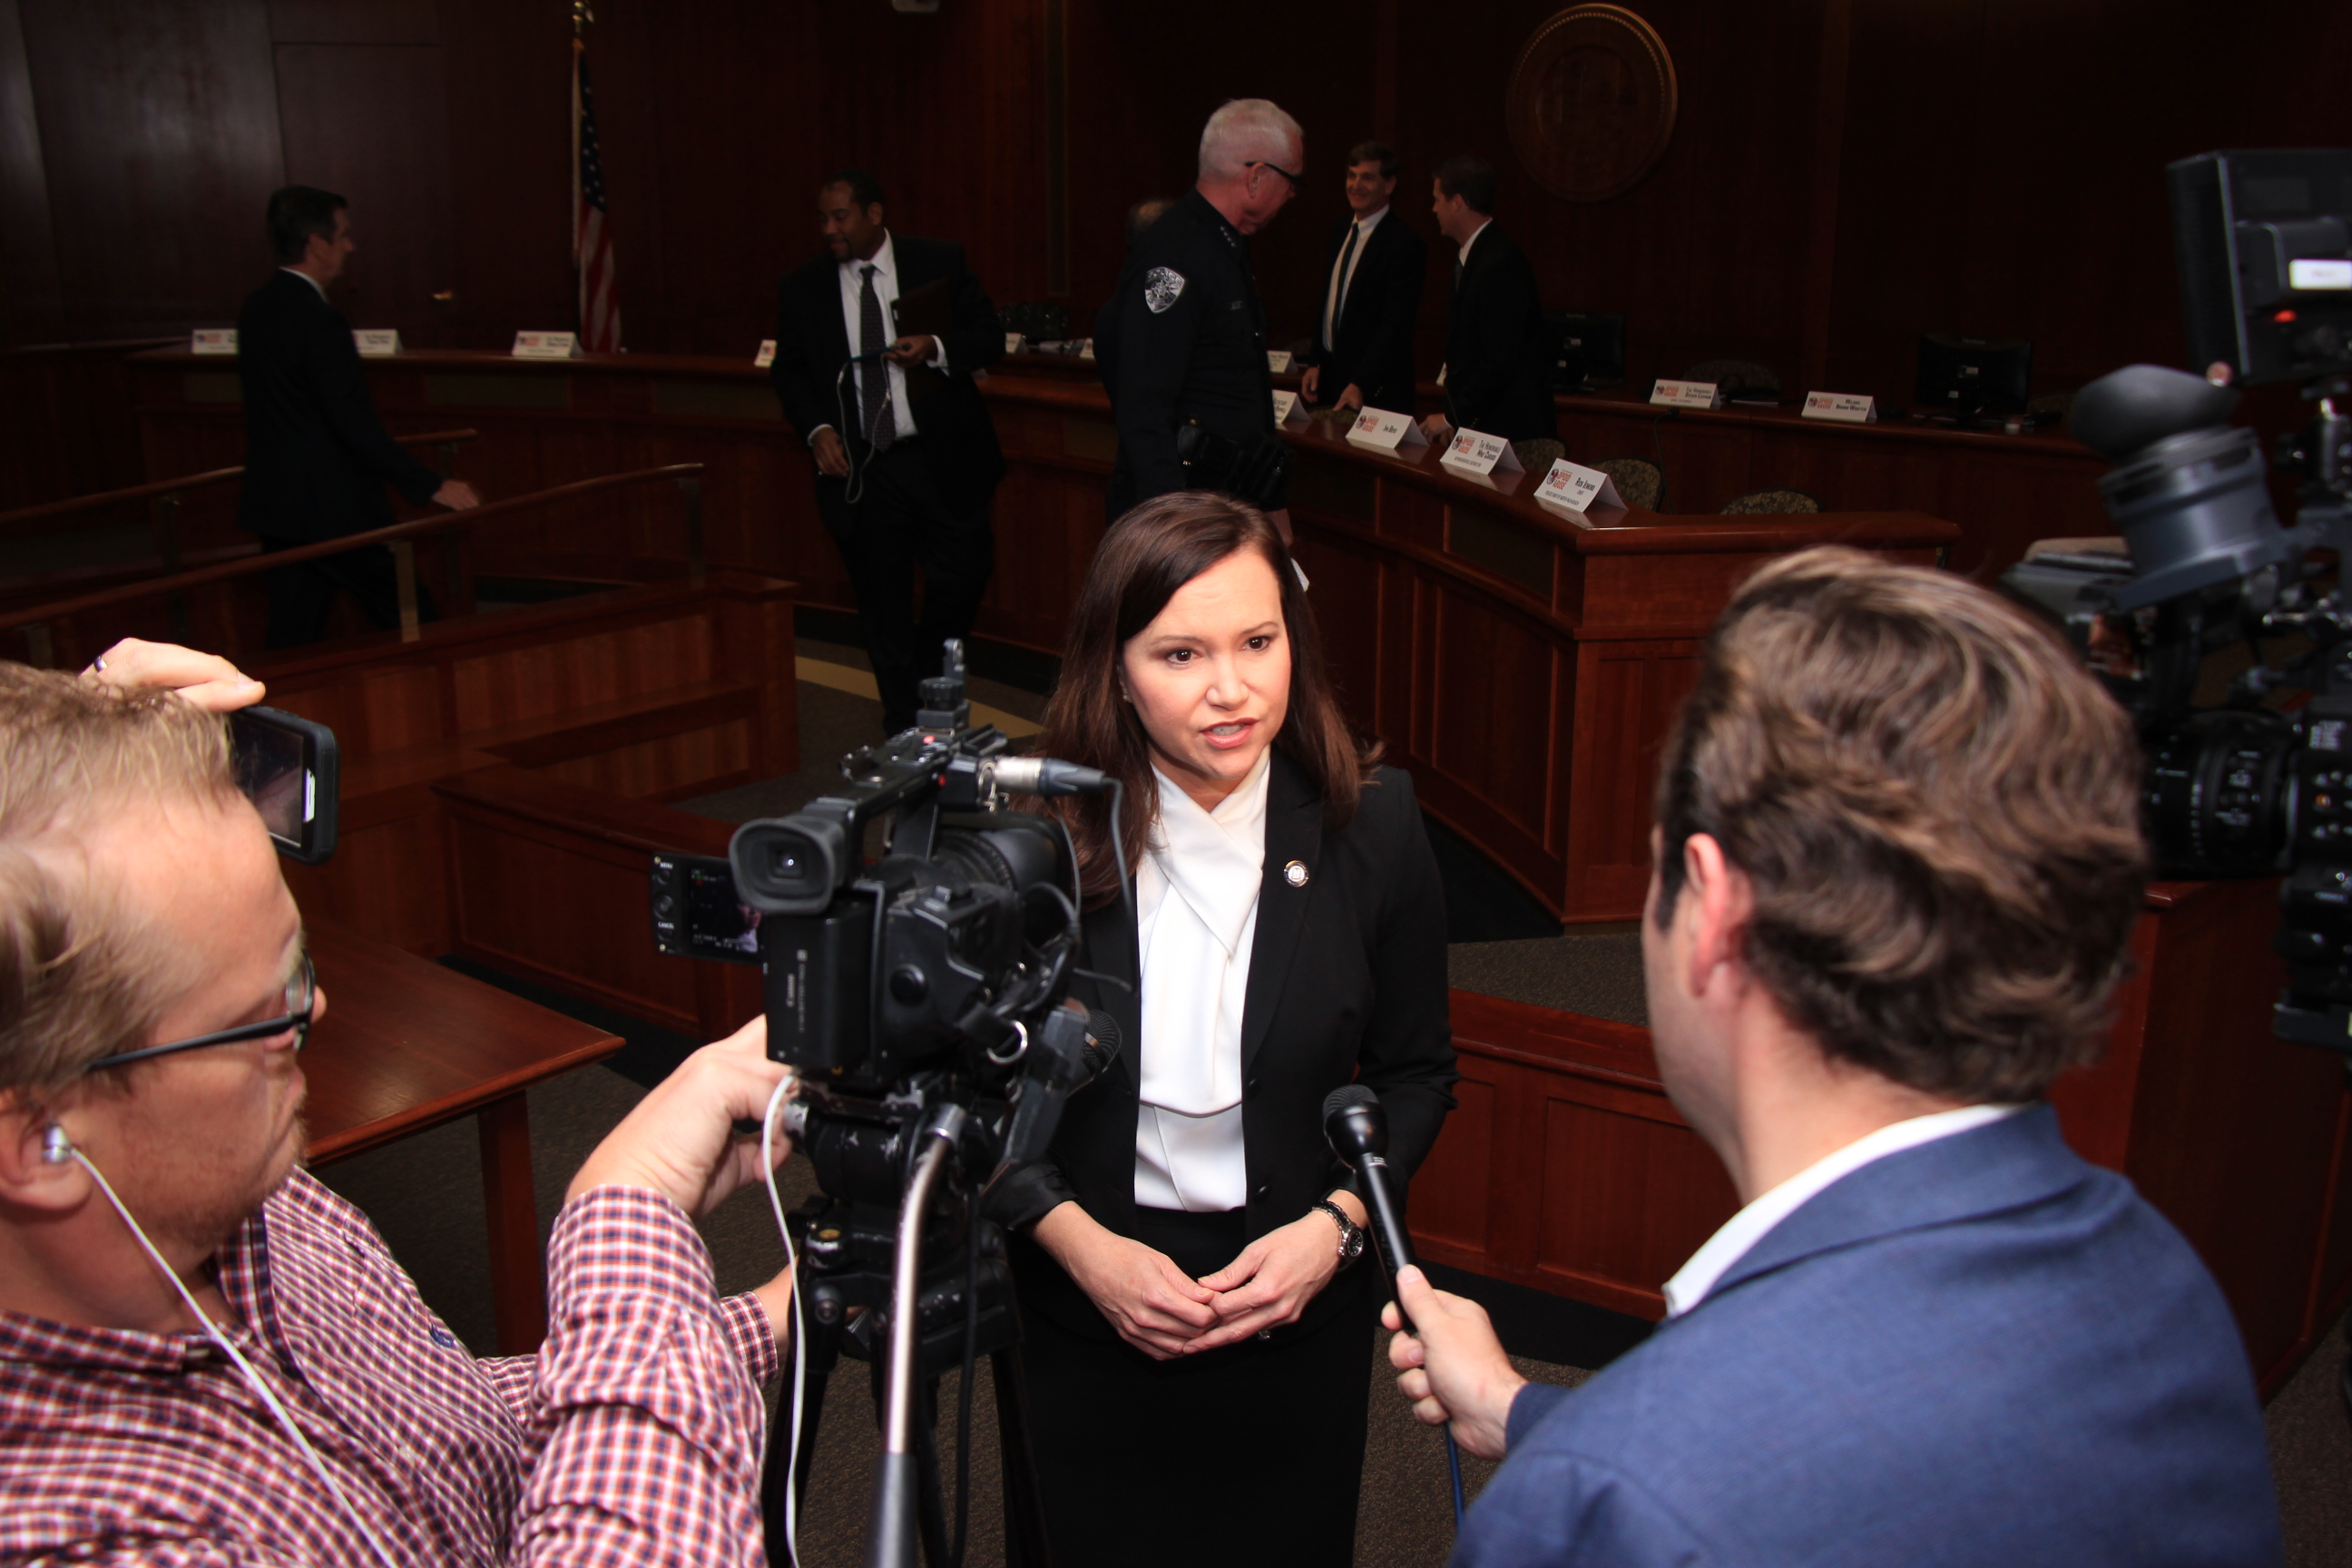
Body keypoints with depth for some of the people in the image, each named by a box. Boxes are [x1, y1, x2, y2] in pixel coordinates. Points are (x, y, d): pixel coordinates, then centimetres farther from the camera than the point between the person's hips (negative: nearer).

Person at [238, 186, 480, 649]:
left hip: (275, 505, 9)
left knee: (292, 641, 11)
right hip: (330, 508, -9)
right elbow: (356, 425, -22)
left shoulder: (256, 310, 8)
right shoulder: (320, 321, -19)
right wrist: (431, 486, -18)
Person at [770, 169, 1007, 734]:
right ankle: (903, 727, 20)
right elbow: (789, 371, 12)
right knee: (882, 605, 6)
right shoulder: (802, 290, 6)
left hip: (941, 460, -1)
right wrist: (817, 429, -6)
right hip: (859, 470, 1)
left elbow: (990, 337, 3)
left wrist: (936, 348, -17)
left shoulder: (941, 263, 1)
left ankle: (927, 680, 28)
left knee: (962, 577, -1)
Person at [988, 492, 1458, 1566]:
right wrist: (1079, 1241, -15)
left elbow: (1416, 1073, -1)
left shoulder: (1371, 825, -13)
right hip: (1089, 1303, 0)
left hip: (1299, 1304, 1)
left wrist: (1334, 1225, -14)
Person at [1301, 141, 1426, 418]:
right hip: (1330, 379, 7)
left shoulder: (1405, 244, -14)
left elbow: (1395, 326, -19)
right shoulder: (1340, 231, 10)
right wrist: (1316, 363, 9)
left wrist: (1360, 385, -24)